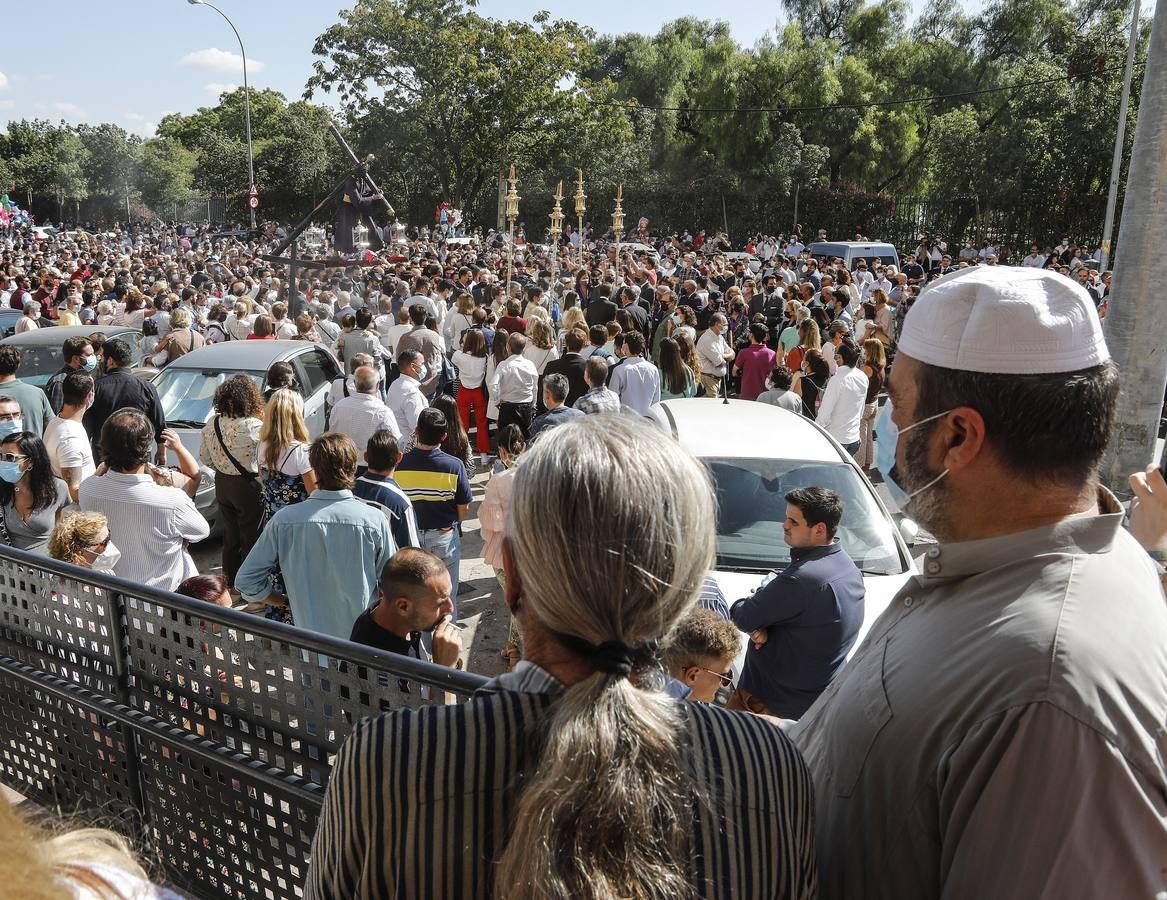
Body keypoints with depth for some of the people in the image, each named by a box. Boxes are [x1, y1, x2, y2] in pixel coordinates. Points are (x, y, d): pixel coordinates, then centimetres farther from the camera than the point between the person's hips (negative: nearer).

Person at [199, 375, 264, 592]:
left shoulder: (212, 424, -4)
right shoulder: (256, 427, -23)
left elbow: (204, 458, 5)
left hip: (222, 485, 6)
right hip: (249, 487, -6)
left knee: (230, 535, 21)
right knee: (251, 538, 9)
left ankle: (230, 581, 34)